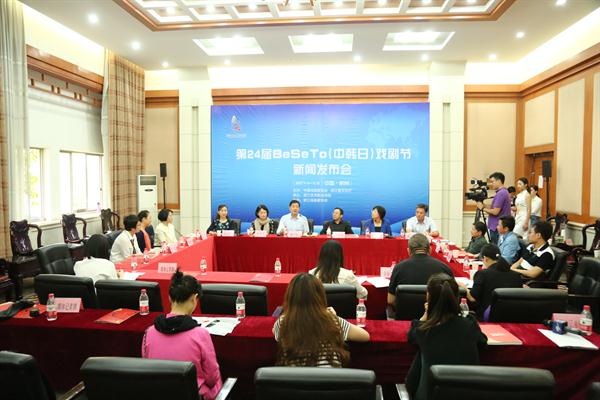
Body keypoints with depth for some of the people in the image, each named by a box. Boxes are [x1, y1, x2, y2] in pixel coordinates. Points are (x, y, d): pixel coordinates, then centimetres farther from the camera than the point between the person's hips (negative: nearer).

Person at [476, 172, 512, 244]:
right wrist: (484, 205, 7)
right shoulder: (504, 192, 15)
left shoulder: (500, 193, -17)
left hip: (497, 228, -10)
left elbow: (495, 212, -21)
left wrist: (483, 208, -8)